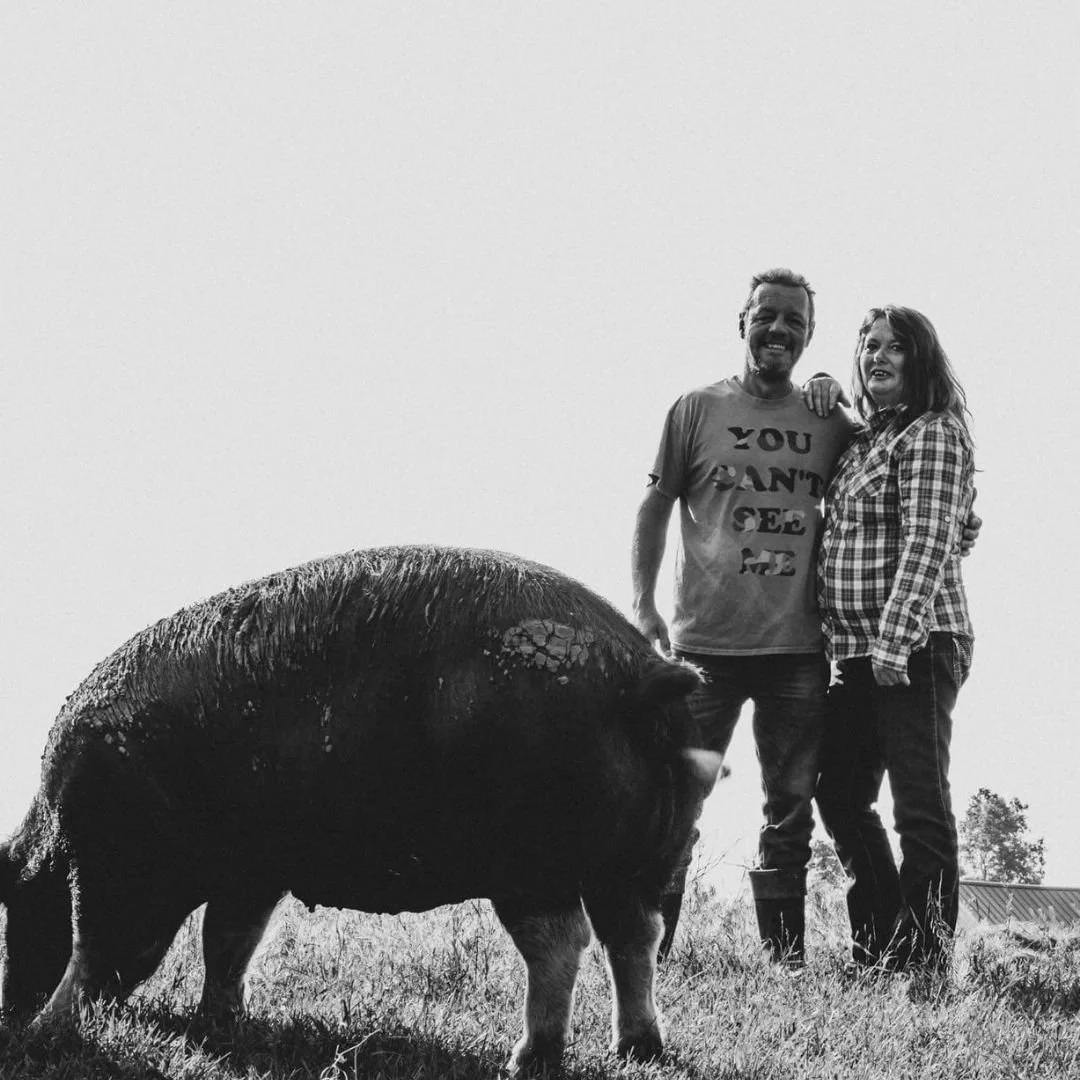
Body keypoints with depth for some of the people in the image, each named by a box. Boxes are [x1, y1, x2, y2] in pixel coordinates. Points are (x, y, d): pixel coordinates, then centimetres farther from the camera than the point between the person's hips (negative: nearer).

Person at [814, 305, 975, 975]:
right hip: (859, 652, 9)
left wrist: (893, 639, -23)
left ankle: (923, 958, -1)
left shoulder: (934, 436, -6)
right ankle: (880, 948, 22)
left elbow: (928, 542, -17)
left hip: (913, 649, -9)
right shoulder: (862, 442, 19)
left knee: (920, 806, -6)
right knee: (840, 795, 12)